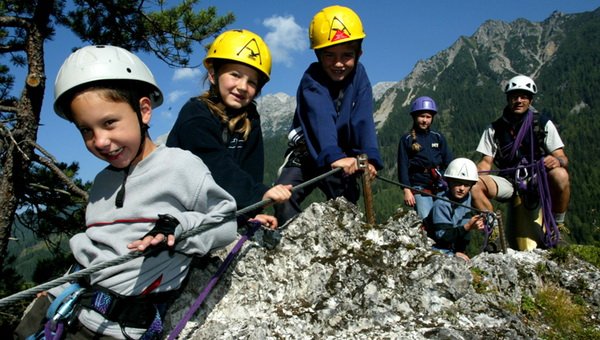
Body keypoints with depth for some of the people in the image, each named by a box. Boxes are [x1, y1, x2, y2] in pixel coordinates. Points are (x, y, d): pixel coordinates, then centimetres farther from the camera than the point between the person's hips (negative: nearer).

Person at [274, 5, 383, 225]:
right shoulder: (312, 79, -21)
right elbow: (322, 120, -37)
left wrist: (369, 157, -38)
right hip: (308, 153, -3)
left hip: (343, 156, 3)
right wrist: (333, 156, -54)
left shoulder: (358, 75, -10)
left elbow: (363, 120, -22)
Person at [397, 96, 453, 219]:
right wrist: (406, 190, -8)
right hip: (419, 187, -2)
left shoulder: (438, 137, 13)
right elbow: (403, 166, 1)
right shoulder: (406, 140, 5)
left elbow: (449, 162, 10)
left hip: (441, 185, 3)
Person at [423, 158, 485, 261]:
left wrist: (460, 251, -10)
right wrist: (468, 227, -30)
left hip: (452, 250, 7)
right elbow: (443, 236, -21)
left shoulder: (467, 198, 0)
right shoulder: (441, 204, -20)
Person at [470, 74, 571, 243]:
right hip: (509, 181, 2)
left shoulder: (544, 123, 0)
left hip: (539, 180, -1)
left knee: (560, 175, -35)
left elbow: (562, 158, -5)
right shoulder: (495, 128, 4)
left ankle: (557, 225, -10)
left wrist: (558, 161, -31)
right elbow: (486, 162, 2)